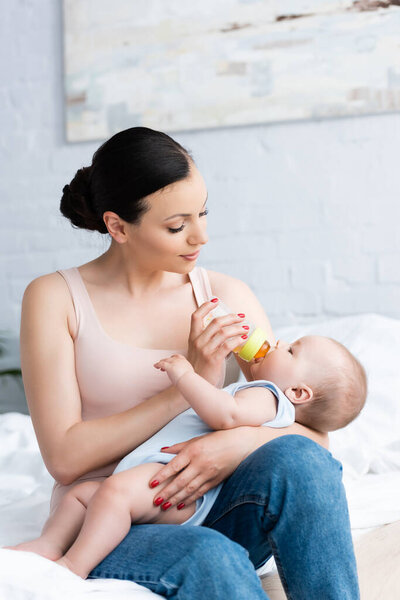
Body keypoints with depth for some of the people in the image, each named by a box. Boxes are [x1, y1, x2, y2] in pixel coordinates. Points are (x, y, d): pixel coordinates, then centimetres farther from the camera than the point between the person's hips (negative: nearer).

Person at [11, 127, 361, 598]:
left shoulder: (225, 296, 5)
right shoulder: (56, 299, -2)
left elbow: (312, 431, 0)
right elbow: (64, 458, -10)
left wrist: (239, 442, -23)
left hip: (200, 510, 4)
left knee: (296, 458, -28)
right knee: (215, 559, -37)